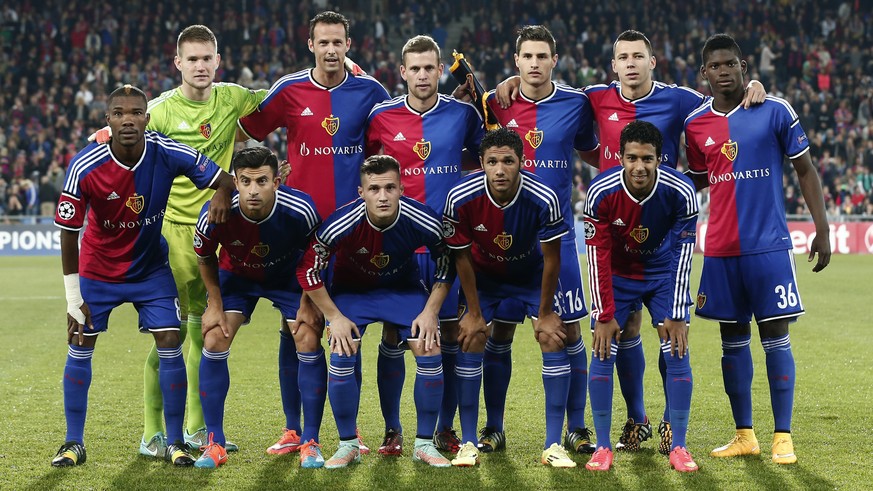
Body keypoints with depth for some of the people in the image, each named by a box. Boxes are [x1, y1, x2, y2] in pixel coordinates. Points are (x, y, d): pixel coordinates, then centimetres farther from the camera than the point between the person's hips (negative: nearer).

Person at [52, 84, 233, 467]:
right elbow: (68, 233, -16)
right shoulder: (84, 167, -24)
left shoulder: (167, 154, -21)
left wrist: (221, 195, -39)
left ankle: (174, 443, 3)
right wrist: (74, 298, -14)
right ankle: (74, 443, 12)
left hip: (151, 267, 1)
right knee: (80, 346, -1)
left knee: (170, 343, -8)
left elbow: (224, 181, -13)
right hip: (97, 270, -1)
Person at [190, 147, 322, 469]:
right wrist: (215, 306, -8)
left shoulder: (300, 210, -34)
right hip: (236, 275, 1)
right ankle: (215, 445, -2)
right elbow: (205, 258, -8)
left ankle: (310, 444, 1)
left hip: (289, 276, 0)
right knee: (214, 341, -13)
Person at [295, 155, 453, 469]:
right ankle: (348, 445, 0)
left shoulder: (424, 222, -27)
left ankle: (424, 444, 2)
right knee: (342, 357, -19)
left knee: (430, 352, -15)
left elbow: (446, 266, -7)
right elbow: (308, 269, -18)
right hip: (351, 289, -1)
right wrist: (334, 316, -17)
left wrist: (430, 311, -13)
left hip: (404, 287, 1)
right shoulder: (341, 225, -31)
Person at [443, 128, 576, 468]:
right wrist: (474, 313, -9)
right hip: (483, 277, 1)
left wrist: (544, 313, -10)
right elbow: (462, 256, -14)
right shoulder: (461, 198, -29)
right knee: (470, 343, -11)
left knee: (554, 340, -13)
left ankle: (553, 446, -6)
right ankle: (468, 443, -1)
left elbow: (551, 258, -17)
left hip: (532, 274, 0)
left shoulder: (543, 198, -32)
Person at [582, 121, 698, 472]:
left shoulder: (680, 192, -27)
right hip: (617, 274, 0)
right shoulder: (601, 192, -27)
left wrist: (677, 315, -17)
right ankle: (603, 447, 1)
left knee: (677, 353, -8)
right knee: (603, 352, -8)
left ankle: (679, 448, 0)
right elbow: (598, 255, -19)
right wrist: (604, 315, -19)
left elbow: (683, 254, -18)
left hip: (664, 271, 0)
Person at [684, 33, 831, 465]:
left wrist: (821, 231, -2)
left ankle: (783, 437, 2)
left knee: (775, 337, -3)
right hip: (720, 248, 3)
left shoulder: (775, 112, -3)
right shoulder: (695, 124, 5)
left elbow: (805, 171, 2)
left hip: (769, 245, -3)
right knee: (732, 339, 8)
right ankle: (744, 435, 16)